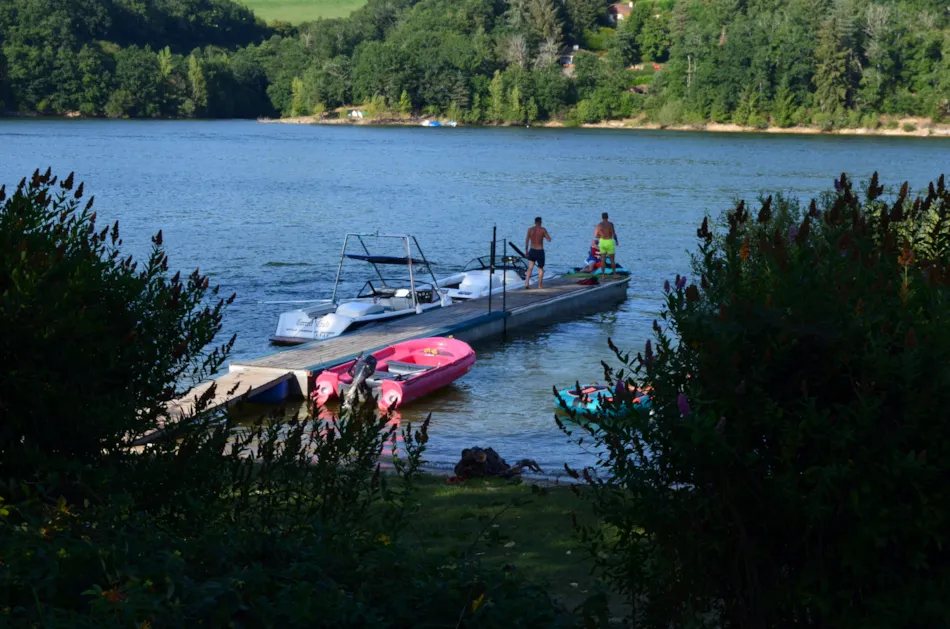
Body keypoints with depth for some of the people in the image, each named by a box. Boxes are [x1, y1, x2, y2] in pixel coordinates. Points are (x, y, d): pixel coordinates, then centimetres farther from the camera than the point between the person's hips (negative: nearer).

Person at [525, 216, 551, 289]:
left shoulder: (530, 229, 0)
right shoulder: (543, 230, -8)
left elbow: (526, 241, 1)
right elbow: (549, 240, -6)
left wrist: (526, 251, 9)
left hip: (532, 251, 2)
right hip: (540, 251, -2)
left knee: (530, 268, 4)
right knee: (541, 268, 14)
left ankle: (527, 283, -12)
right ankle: (540, 285, 18)